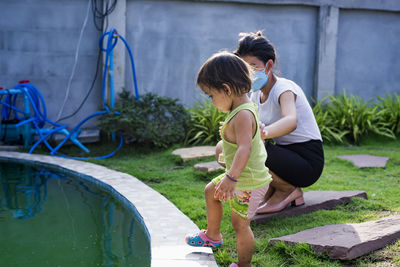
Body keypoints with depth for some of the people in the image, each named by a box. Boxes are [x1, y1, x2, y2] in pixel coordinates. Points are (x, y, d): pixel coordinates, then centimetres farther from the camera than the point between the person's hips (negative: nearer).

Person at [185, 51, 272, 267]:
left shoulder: (242, 115, -28)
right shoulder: (245, 108, 4)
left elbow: (245, 148, -41)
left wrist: (231, 177, -50)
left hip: (250, 183, -10)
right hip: (240, 177, 10)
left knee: (240, 224, 1)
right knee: (211, 191, 24)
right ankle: (212, 236, 40)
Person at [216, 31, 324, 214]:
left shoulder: (284, 89, -18)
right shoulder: (256, 95, 8)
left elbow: (291, 121, -40)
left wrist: (263, 133, -61)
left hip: (307, 161, -8)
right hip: (284, 153, 8)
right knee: (223, 149, -3)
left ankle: (288, 190, -5)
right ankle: (273, 190, 6)